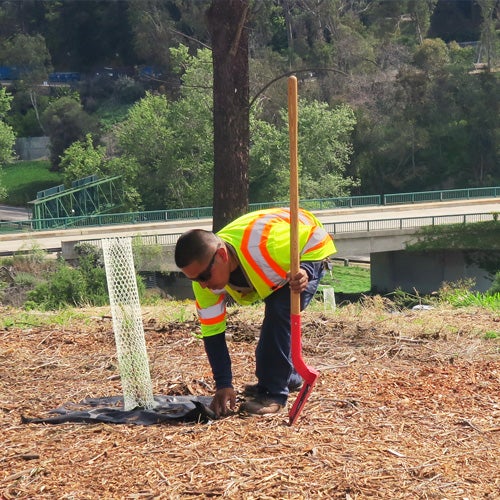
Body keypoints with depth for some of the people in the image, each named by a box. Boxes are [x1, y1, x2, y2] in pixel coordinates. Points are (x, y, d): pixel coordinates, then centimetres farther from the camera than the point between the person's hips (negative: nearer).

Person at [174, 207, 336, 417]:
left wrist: (305, 272, -48)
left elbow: (315, 237, -30)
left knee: (279, 311, -24)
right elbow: (212, 333, -18)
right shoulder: (205, 281, -25)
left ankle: (273, 393, -16)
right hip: (281, 265, 6)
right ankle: (289, 377, 41)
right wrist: (224, 385, -23)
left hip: (309, 252, -6)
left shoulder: (267, 243, -45)